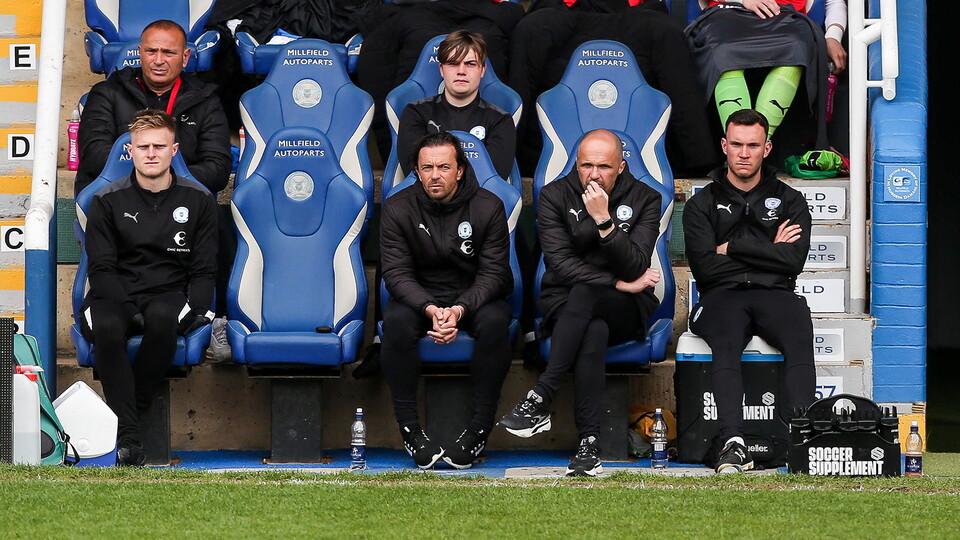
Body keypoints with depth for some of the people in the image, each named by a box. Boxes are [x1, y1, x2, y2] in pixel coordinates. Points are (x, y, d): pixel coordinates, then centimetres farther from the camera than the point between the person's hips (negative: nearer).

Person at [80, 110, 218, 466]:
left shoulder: (198, 201, 10)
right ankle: (128, 437, -38)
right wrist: (130, 312, -17)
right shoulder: (107, 201, 7)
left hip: (169, 295, 0)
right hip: (116, 296, 0)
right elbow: (101, 270, 1)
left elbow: (204, 272, 8)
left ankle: (132, 408, -25)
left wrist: (190, 311, -13)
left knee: (163, 315, -38)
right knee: (106, 326, -37)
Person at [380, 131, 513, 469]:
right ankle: (409, 426, -25)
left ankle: (480, 428, -26)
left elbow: (493, 273, -11)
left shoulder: (488, 207, -9)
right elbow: (396, 273, -11)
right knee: (396, 321, -33)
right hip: (420, 297, 0)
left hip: (474, 298, 0)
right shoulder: (398, 209, -7)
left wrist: (460, 310, -29)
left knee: (495, 321, -34)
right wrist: (431, 309, -30)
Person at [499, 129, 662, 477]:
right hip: (565, 303, 1)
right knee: (593, 332, -36)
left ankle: (540, 399, -39)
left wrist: (604, 221, -23)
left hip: (625, 310, -1)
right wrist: (619, 284, -13)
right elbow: (559, 263, -9)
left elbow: (635, 268, -12)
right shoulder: (555, 196, 0)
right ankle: (589, 444, -41)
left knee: (582, 293, -35)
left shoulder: (644, 199, -1)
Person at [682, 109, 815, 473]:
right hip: (722, 296, -1)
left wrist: (733, 247, 0)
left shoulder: (789, 201, 18)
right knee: (726, 343, -36)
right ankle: (733, 443, -49)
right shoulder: (702, 204, 15)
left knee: (799, 335, -34)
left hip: (774, 294, 1)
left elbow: (794, 260, 0)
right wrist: (767, 252, 3)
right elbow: (705, 268, 0)